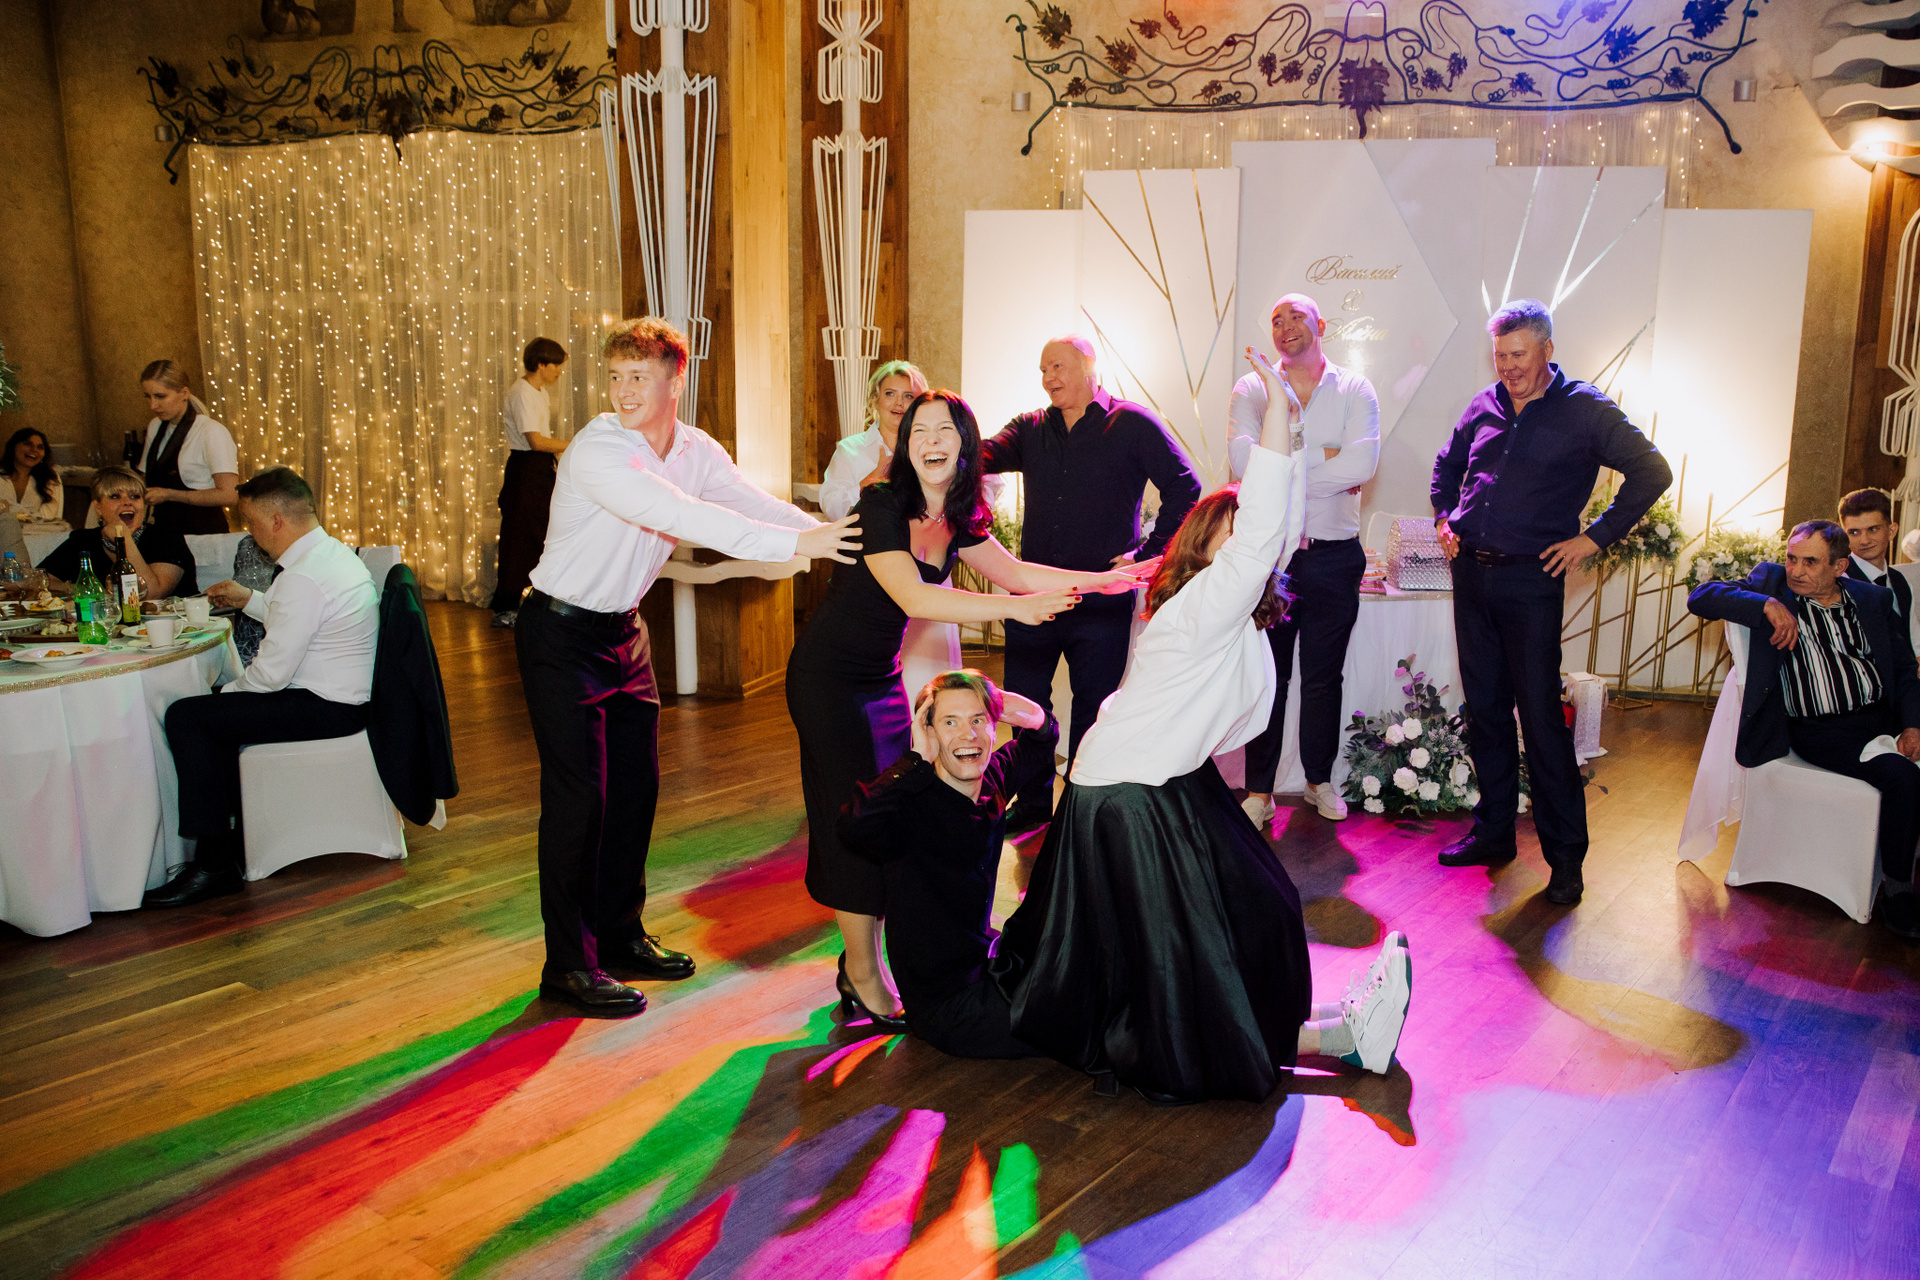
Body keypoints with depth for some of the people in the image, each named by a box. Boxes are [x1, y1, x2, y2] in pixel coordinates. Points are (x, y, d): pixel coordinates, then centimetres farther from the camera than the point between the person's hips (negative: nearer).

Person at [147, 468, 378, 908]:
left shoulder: (303, 578, -24)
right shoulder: (336, 551, 9)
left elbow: (271, 673, -21)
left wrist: (228, 689, -3)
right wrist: (250, 599, 25)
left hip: (325, 710, -11)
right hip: (346, 695, 11)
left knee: (186, 717, -9)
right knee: (221, 703, 26)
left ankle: (215, 863, -3)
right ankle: (236, 832, 31)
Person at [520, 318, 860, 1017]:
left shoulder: (696, 450, -1)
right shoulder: (596, 450, -25)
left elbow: (754, 503, -4)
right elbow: (681, 516, -35)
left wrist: (835, 540, -20)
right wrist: (793, 544, -38)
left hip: (623, 628, 7)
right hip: (561, 631, -7)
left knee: (636, 783, 11)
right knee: (578, 792, -5)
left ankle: (619, 933, 27)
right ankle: (569, 964, 7)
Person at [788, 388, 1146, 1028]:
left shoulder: (958, 519, 0)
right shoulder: (880, 505, -23)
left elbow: (1017, 573, 6)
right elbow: (914, 597, -33)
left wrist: (1108, 579, -1)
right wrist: (1016, 608, -36)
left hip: (882, 674, 7)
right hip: (828, 675, -7)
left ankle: (863, 956, 17)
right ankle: (862, 973, 5)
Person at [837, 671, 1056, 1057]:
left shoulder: (994, 778, -5)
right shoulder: (913, 806, -27)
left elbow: (1042, 745, 17)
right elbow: (855, 826, -50)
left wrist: (1035, 719, -7)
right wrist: (918, 760, -39)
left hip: (983, 958, 8)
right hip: (948, 1006, -8)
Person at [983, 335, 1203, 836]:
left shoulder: (1133, 424, -2)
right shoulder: (1031, 428, 9)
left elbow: (1185, 489, -3)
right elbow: (988, 453, -10)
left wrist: (1147, 554, -9)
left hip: (1102, 595, -4)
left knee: (1092, 706, 7)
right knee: (1025, 700, 10)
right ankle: (1034, 799, 27)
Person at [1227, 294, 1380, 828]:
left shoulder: (1354, 390, 3)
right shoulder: (1250, 390, 4)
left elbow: (1362, 464, -14)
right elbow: (1242, 460, -14)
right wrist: (1326, 457, -13)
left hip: (1335, 558, 1)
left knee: (1324, 678, 12)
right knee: (1267, 677, 4)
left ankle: (1320, 778, 29)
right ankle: (1259, 790, 13)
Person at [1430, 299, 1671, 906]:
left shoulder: (1583, 410, -5)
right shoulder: (1483, 406, 10)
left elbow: (1651, 471, -4)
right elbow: (1445, 466, 27)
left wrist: (1594, 538, -8)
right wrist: (1444, 520, 13)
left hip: (1531, 581, -5)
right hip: (1471, 574, 5)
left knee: (1540, 716, -5)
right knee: (1484, 708, 11)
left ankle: (1565, 856, 5)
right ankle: (1493, 831, 24)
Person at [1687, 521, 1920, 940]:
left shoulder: (1873, 599, 16)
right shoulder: (1771, 583, 8)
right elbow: (1700, 598, -3)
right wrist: (1767, 604, -16)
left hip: (1880, 718, 4)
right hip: (1817, 730, -4)